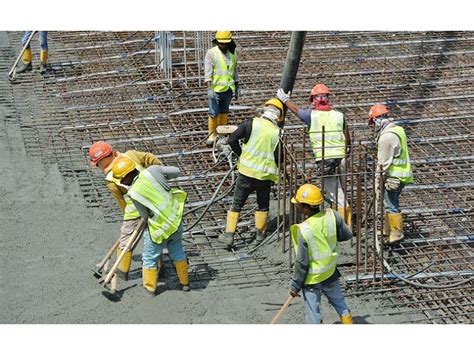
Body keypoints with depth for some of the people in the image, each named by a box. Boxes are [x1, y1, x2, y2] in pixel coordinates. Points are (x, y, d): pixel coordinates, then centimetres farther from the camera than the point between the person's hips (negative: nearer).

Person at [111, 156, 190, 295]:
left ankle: (150, 288, 32)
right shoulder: (152, 170, -11)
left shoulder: (133, 193, -19)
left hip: (160, 228, -5)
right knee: (178, 252, 26)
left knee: (150, 259, 18)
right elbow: (176, 171, 1)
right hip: (177, 220, 5)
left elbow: (145, 215, -6)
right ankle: (184, 282, 40)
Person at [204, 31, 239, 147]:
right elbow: (208, 72, -12)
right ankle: (212, 135, 8)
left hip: (228, 89, 4)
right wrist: (209, 88, -20)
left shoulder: (233, 53, 9)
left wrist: (237, 87, 16)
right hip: (216, 89, -4)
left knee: (224, 112, 12)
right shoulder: (211, 53, -7)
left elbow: (235, 71, 17)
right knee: (214, 113, -4)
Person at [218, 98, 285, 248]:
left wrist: (241, 154, 7)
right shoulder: (277, 133, -6)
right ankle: (260, 234, 30)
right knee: (263, 205, 21)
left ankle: (229, 234, 8)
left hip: (246, 171, 0)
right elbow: (279, 158, -3)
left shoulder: (251, 123, -7)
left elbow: (232, 140, -8)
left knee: (237, 203, 11)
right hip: (265, 176, 0)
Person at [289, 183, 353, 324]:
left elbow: (302, 263, -20)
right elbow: (347, 234, 1)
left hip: (312, 278, -5)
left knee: (313, 313, 11)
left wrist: (295, 285, -7)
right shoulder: (332, 215, -16)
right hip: (331, 272, 5)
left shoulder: (303, 231, -28)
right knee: (339, 302, 26)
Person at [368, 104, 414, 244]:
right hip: (403, 174, 10)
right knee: (391, 202, 19)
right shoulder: (398, 130, 11)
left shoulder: (386, 137, -19)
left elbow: (383, 162, -18)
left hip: (393, 176, -10)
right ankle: (388, 229, 28)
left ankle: (396, 233, -2)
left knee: (390, 205, -4)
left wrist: (378, 181, -10)